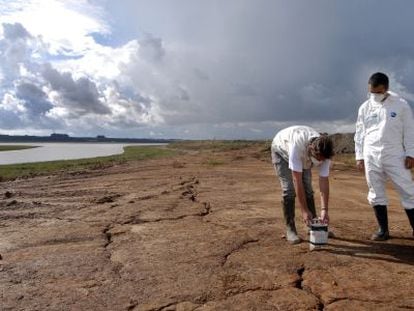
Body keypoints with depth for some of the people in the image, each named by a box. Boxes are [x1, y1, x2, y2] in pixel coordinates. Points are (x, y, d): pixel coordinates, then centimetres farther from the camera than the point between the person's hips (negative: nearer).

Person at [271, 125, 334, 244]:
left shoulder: (324, 152, -31)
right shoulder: (297, 145, -46)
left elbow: (324, 181, -26)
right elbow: (297, 180, -42)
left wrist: (324, 209, -32)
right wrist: (304, 210, -38)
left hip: (303, 157, 4)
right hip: (281, 150, -4)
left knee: (308, 188, -3)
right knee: (289, 189, -15)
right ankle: (290, 229, -6)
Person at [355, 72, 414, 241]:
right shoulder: (365, 108, 6)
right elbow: (359, 133, 8)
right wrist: (359, 156, 4)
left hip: (395, 155, -2)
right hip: (371, 156, 2)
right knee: (376, 194, 6)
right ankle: (383, 230, 17)